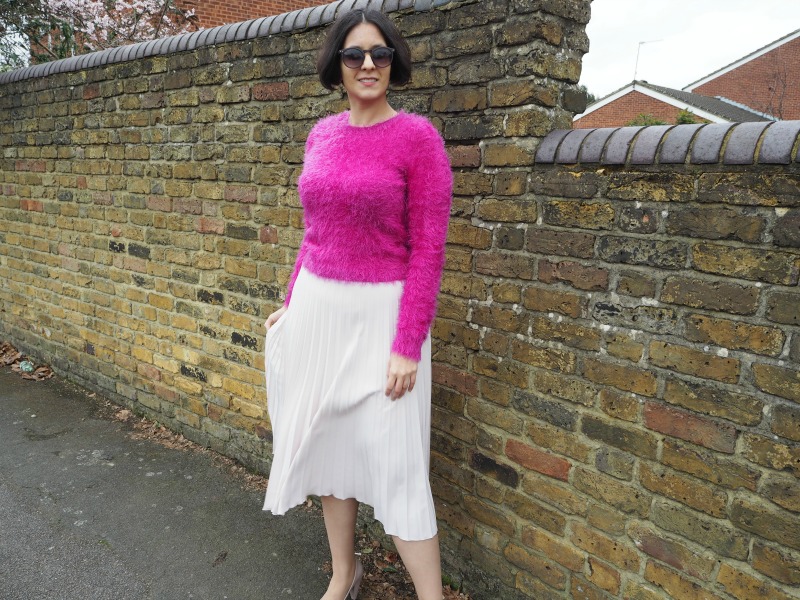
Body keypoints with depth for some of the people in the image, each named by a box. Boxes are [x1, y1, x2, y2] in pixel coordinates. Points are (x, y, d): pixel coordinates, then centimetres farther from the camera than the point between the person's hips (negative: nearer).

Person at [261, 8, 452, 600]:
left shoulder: (417, 136, -9)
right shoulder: (321, 134, 8)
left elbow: (428, 249, -12)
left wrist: (407, 346, -16)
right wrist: (292, 304, 14)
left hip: (380, 313, -6)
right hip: (317, 309, 6)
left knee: (392, 462, -2)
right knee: (328, 442, 16)